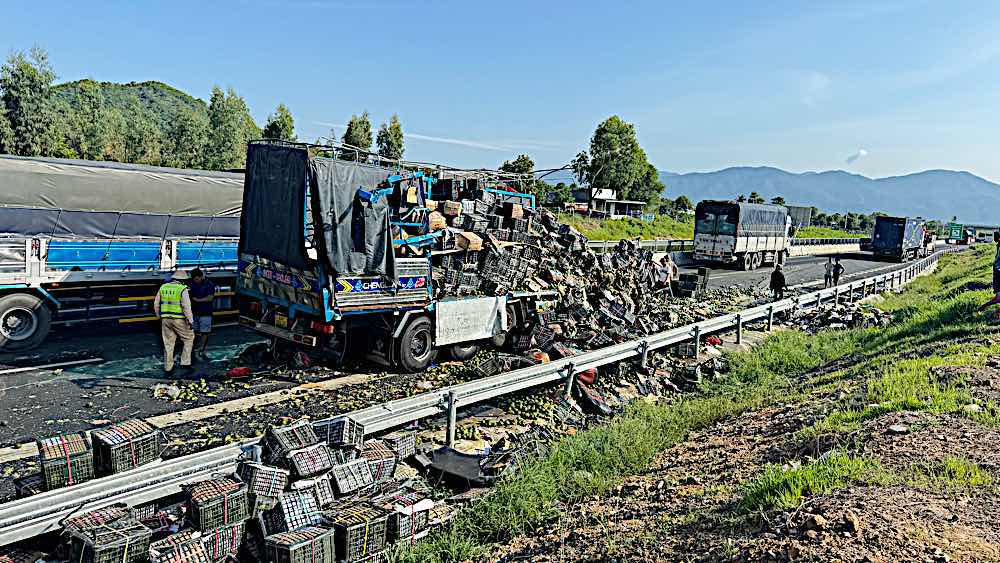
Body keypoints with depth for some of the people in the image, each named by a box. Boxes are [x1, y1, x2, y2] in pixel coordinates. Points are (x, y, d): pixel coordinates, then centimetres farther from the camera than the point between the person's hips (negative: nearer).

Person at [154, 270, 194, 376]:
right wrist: (191, 321, -11)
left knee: (168, 343, 12)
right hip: (179, 320, -5)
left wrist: (159, 317, 24)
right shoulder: (183, 289, -9)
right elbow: (186, 307, -15)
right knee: (188, 339, 13)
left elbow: (156, 304, 12)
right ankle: (185, 363, 7)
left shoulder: (163, 287, 8)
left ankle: (168, 368, 17)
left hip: (165, 319, 5)